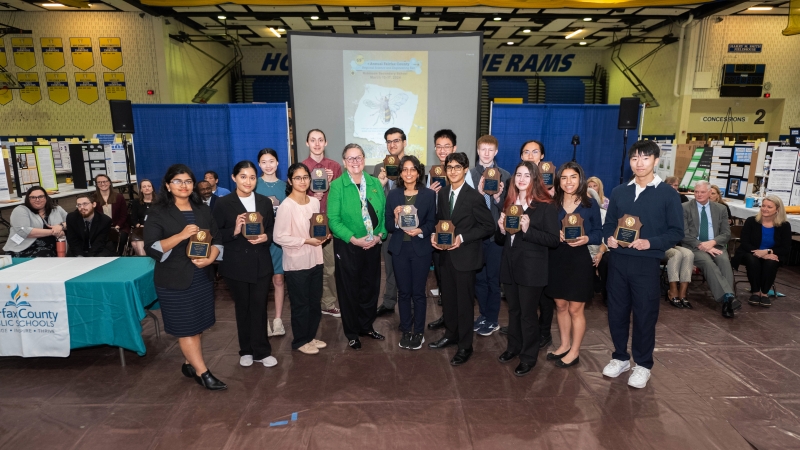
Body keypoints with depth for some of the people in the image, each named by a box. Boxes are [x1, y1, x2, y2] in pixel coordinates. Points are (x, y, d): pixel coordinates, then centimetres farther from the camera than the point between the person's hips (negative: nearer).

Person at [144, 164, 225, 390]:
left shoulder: (203, 210, 7)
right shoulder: (158, 213, -6)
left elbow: (217, 239, 9)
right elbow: (151, 248, -13)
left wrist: (210, 259, -11)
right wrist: (181, 235, -26)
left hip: (202, 277, 5)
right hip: (175, 280, -4)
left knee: (198, 325, 11)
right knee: (186, 327, 1)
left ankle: (190, 364, 28)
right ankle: (202, 372, 9)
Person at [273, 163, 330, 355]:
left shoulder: (315, 202, 5)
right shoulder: (286, 205, -16)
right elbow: (279, 237, -18)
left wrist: (323, 235, -3)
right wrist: (306, 241, -21)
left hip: (315, 259, 6)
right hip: (296, 263, -6)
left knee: (315, 302, 16)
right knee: (300, 304, 8)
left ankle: (311, 336, 34)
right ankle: (300, 341, 26)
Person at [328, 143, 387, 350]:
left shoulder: (375, 183, 5)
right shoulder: (337, 185, -8)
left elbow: (383, 213, 5)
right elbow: (333, 220, -11)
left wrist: (380, 235, -9)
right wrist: (353, 239, -20)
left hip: (373, 245, 4)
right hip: (348, 246, -4)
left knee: (371, 287, 13)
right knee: (349, 289, 8)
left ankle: (367, 326, 33)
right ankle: (352, 333, 24)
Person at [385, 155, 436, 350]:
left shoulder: (429, 194, -1)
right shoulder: (393, 195, 2)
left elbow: (432, 223, -1)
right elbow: (388, 226, 0)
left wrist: (420, 230, -19)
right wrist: (396, 220, -20)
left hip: (420, 249, -1)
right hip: (399, 249, 1)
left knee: (418, 292, 6)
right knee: (404, 292, 9)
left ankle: (419, 332, 20)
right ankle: (406, 331, 23)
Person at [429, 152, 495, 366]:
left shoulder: (474, 197, -14)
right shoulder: (442, 193, 6)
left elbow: (489, 226, -13)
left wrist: (462, 238, -21)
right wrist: (435, 234, -5)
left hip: (465, 255, -6)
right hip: (446, 254, 6)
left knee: (464, 301, 4)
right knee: (447, 298, 17)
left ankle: (465, 346, 18)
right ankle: (451, 334, 37)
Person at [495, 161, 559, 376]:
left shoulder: (546, 206, -9)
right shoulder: (509, 203, 8)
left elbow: (554, 240, -16)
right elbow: (500, 239, 12)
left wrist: (528, 230, -26)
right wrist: (502, 229, -10)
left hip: (531, 269, -5)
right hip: (510, 266, 5)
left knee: (528, 314, 6)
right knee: (513, 310, 18)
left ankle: (529, 357, 21)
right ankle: (513, 347, 36)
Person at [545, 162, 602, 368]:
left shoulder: (590, 204, -4)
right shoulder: (552, 204, 2)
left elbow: (598, 233, -1)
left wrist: (586, 239, -21)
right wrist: (554, 234, -15)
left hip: (579, 260, -3)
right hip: (556, 259, 3)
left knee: (575, 309, 6)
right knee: (560, 305, 15)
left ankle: (575, 351, 21)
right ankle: (564, 345, 32)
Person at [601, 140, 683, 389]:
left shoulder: (668, 194, -1)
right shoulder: (619, 192, 10)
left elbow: (676, 232, -4)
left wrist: (650, 243, -20)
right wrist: (609, 238, -8)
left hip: (647, 264, -3)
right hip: (618, 261, 4)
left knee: (644, 315, 6)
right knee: (616, 312, 10)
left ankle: (643, 365, 23)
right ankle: (620, 357, 28)